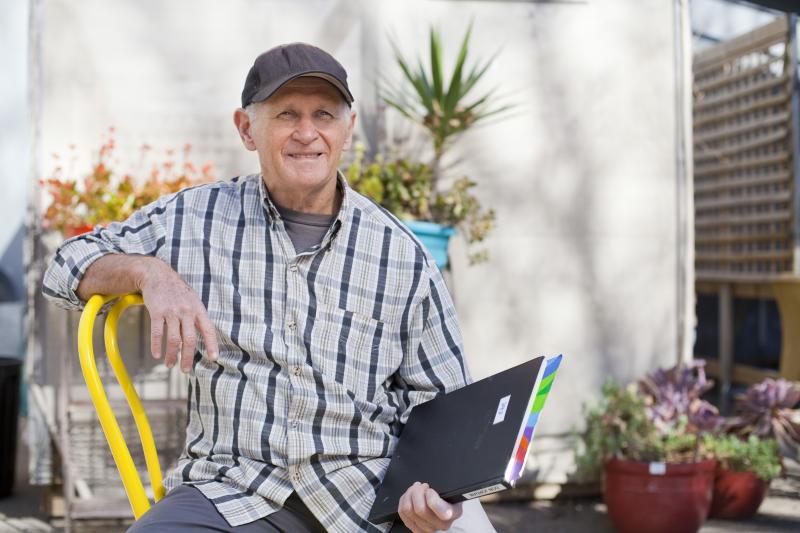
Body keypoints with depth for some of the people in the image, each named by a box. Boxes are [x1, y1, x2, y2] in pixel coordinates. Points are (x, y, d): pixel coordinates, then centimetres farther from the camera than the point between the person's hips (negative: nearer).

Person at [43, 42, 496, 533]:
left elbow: (441, 405, 10)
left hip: (368, 491, 0)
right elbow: (68, 267, 16)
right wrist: (149, 272, -5)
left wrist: (435, 490, -11)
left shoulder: (403, 255, 6)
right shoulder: (196, 218, 9)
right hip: (237, 492, 1)